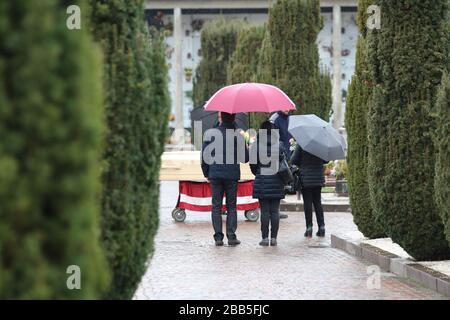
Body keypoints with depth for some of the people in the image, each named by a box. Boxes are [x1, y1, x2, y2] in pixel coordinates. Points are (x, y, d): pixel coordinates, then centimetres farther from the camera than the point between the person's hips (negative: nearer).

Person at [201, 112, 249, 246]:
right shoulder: (237, 135, -4)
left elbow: (204, 155, 0)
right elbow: (245, 158, -2)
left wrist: (206, 174, 10)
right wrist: (247, 149, 20)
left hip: (215, 175, 0)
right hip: (232, 175, 0)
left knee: (216, 206, 6)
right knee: (231, 206, 7)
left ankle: (218, 236, 1)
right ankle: (231, 236, 2)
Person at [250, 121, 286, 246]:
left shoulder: (256, 145, -5)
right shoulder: (279, 145, -1)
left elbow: (252, 164, 0)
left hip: (262, 181, -1)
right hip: (276, 182, 1)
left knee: (264, 211, 2)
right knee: (275, 211, 5)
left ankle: (265, 238, 1)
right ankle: (273, 238, 5)